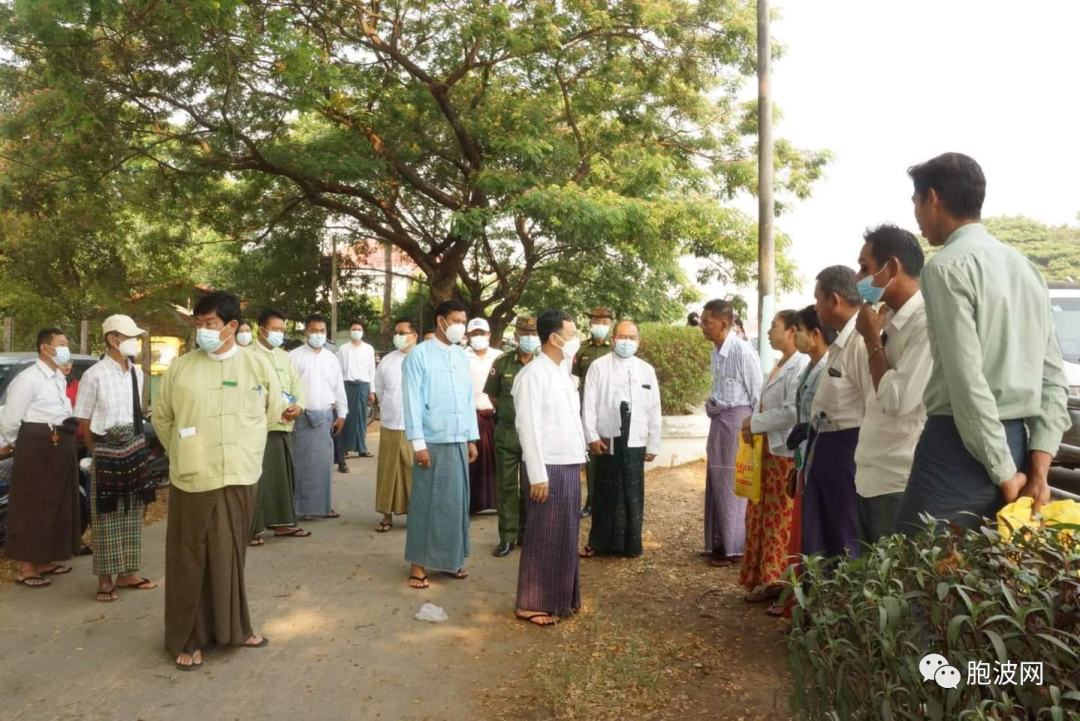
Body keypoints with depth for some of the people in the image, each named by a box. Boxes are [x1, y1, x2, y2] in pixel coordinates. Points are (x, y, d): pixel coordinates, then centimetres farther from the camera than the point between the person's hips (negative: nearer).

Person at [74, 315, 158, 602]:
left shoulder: (136, 372, 3)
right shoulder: (95, 375, -14)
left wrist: (136, 446, 9)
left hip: (135, 451, 6)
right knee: (107, 518, 3)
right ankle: (105, 579, 14)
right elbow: (84, 423, -7)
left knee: (132, 515, 12)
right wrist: (101, 452, -2)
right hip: (107, 454, -6)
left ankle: (127, 574, 24)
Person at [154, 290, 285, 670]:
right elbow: (161, 417, 9)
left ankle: (233, 626, 29)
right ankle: (188, 638, 19)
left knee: (231, 555, 13)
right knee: (190, 559, 6)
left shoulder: (257, 364, -2)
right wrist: (183, 454, 14)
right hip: (192, 478, -1)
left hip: (239, 476, 1)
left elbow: (273, 409, 12)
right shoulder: (180, 367, -3)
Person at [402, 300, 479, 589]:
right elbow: (412, 400, -10)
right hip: (433, 442, -5)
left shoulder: (462, 356, 11)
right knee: (425, 503, 2)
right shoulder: (420, 354, -7)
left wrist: (472, 438, 12)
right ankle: (418, 564, 12)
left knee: (456, 502, 11)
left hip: (459, 441, 6)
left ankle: (451, 559, 24)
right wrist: (418, 443, -14)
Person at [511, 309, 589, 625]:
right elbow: (528, 427, -18)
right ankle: (531, 604, 11)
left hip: (569, 465, 9)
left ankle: (560, 598, 26)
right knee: (544, 537, 0)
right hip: (549, 468, -8)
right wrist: (538, 475, -20)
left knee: (566, 535, 14)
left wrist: (578, 461, 14)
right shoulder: (534, 374, -14)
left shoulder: (562, 373, 13)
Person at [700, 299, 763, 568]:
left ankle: (734, 548, 12)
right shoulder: (716, 352, 9)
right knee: (717, 483, 13)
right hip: (719, 419, 8)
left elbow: (757, 393, -13)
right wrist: (712, 405, 14)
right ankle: (719, 543, 24)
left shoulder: (742, 351, -16)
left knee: (733, 485, 0)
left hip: (738, 419, -8)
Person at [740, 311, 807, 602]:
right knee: (761, 515, 13)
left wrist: (755, 423, -13)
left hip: (785, 453, -9)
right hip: (766, 450, 10)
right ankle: (764, 577, 22)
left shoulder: (801, 365, -13)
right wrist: (752, 427, 2)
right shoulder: (779, 365, 17)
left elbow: (793, 411, -21)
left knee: (780, 519, -1)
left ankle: (777, 580, 9)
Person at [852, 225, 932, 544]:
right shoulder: (889, 321, 10)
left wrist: (872, 339, -13)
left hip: (899, 483, -9)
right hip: (871, 478, 9)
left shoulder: (926, 323, -17)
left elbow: (898, 401, -23)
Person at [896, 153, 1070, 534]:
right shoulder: (1027, 268, 16)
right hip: (1015, 443, 8)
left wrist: (1004, 474, -11)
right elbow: (1054, 379, 11)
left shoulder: (947, 266, -10)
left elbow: (967, 381, -18)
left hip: (960, 447, -8)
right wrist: (1038, 470, 5)